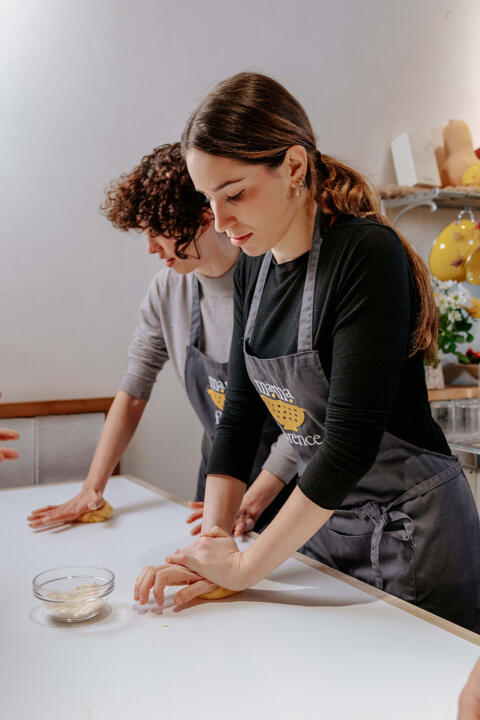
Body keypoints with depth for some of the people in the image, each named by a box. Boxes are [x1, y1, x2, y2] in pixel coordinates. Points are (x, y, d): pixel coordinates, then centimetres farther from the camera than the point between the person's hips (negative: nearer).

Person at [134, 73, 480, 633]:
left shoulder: (367, 254, -23)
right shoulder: (253, 270, 1)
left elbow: (352, 439, -26)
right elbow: (239, 417, 2)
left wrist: (245, 565, -20)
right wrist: (211, 544, -7)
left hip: (410, 525, -7)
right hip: (320, 517, 7)